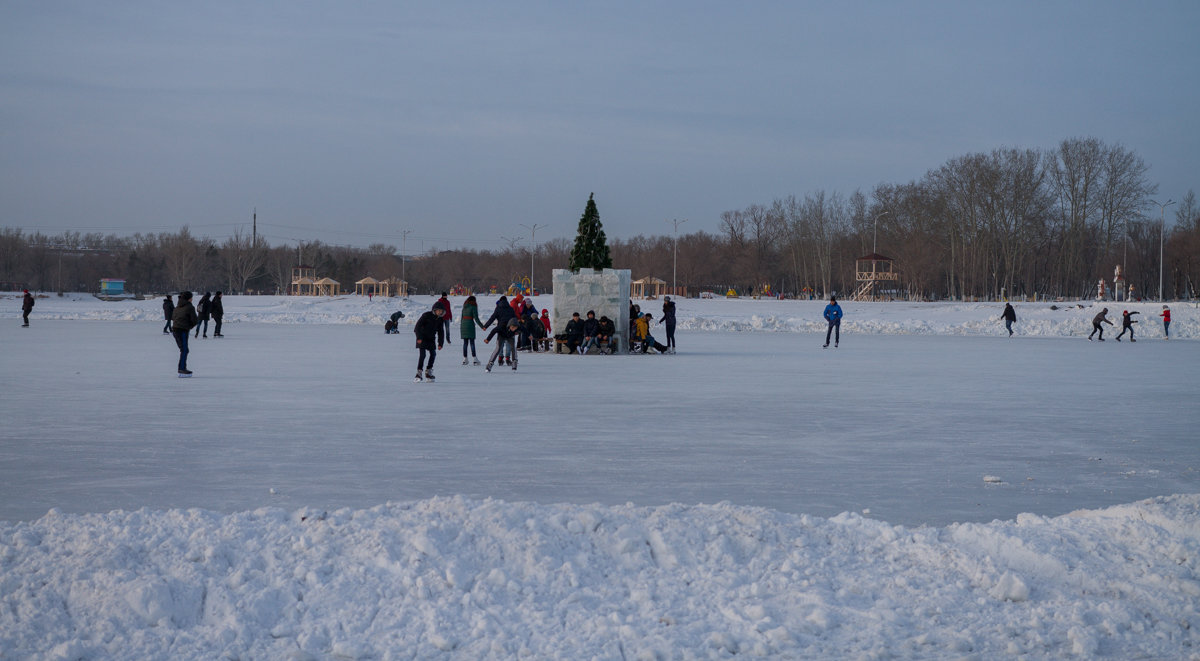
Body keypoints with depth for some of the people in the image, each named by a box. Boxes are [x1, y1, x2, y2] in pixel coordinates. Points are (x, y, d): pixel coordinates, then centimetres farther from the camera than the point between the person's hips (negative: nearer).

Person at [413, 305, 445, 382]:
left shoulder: (440, 319, 2)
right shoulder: (426, 315, -16)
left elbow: (441, 332, 8)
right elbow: (418, 325, -18)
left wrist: (440, 343, 2)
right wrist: (419, 337, -25)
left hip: (431, 339, 6)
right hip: (422, 338, -6)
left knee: (433, 354, 3)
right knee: (422, 354, -15)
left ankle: (428, 371, 17)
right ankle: (419, 372, -11)